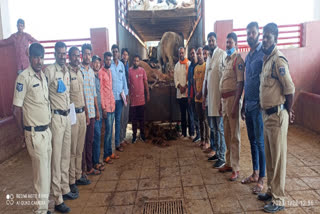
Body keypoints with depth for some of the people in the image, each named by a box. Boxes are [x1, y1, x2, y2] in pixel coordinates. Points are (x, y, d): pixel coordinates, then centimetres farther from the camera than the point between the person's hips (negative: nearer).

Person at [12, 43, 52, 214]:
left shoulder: (43, 76, 10)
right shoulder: (24, 78, -13)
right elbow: (16, 110, -13)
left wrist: (49, 124, 13)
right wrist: (26, 132, -4)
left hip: (47, 130, 7)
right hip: (35, 133, -7)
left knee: (47, 170, 15)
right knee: (41, 172, 1)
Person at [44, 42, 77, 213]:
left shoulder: (67, 72, 13)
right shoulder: (49, 70, -12)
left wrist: (69, 111, 17)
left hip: (67, 116, 8)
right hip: (55, 117, -8)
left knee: (66, 155, 15)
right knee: (56, 156, -2)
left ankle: (65, 189, 30)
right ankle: (58, 199, 8)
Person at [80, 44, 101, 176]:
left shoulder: (91, 71, 14)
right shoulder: (77, 71, -8)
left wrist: (97, 110, 18)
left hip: (91, 112, 7)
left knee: (90, 140, 14)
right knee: (82, 141, 2)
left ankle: (89, 167, 25)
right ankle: (82, 169, 14)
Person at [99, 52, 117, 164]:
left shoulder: (110, 71, 14)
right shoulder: (101, 72, -11)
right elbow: (100, 90, -14)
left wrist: (113, 103, 14)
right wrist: (103, 107, -16)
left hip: (112, 105, 8)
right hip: (106, 106, -8)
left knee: (111, 130, 13)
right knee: (108, 130, -4)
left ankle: (111, 152, 23)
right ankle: (106, 155, 6)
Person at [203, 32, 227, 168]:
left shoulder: (222, 54, -9)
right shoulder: (209, 57, 17)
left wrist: (223, 99, -19)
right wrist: (204, 96, 19)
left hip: (218, 96, -8)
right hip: (210, 97, 8)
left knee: (220, 128, -2)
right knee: (213, 128, 15)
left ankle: (222, 157, 7)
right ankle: (217, 153, 27)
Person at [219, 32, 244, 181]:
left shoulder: (238, 59, -9)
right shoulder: (226, 59, 17)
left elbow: (240, 83, -16)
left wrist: (235, 105, -21)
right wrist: (222, 102, 16)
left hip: (232, 98, -9)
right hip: (224, 98, 9)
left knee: (234, 135, -3)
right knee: (227, 134, 16)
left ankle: (236, 169, 6)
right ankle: (229, 163, 28)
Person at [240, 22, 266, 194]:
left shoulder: (264, 54, -10)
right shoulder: (248, 56, 15)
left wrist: (263, 103, -18)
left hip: (259, 105, -8)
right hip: (248, 104, 8)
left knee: (260, 142, -1)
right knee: (252, 140, 14)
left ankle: (262, 179, 11)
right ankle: (255, 173, 27)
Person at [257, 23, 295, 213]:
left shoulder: (278, 59, -16)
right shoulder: (267, 59, 14)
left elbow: (289, 89, -17)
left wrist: (288, 112, -5)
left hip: (277, 115, -9)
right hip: (267, 114, 9)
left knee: (278, 158, 1)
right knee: (269, 156, 17)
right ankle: (272, 191, 33)